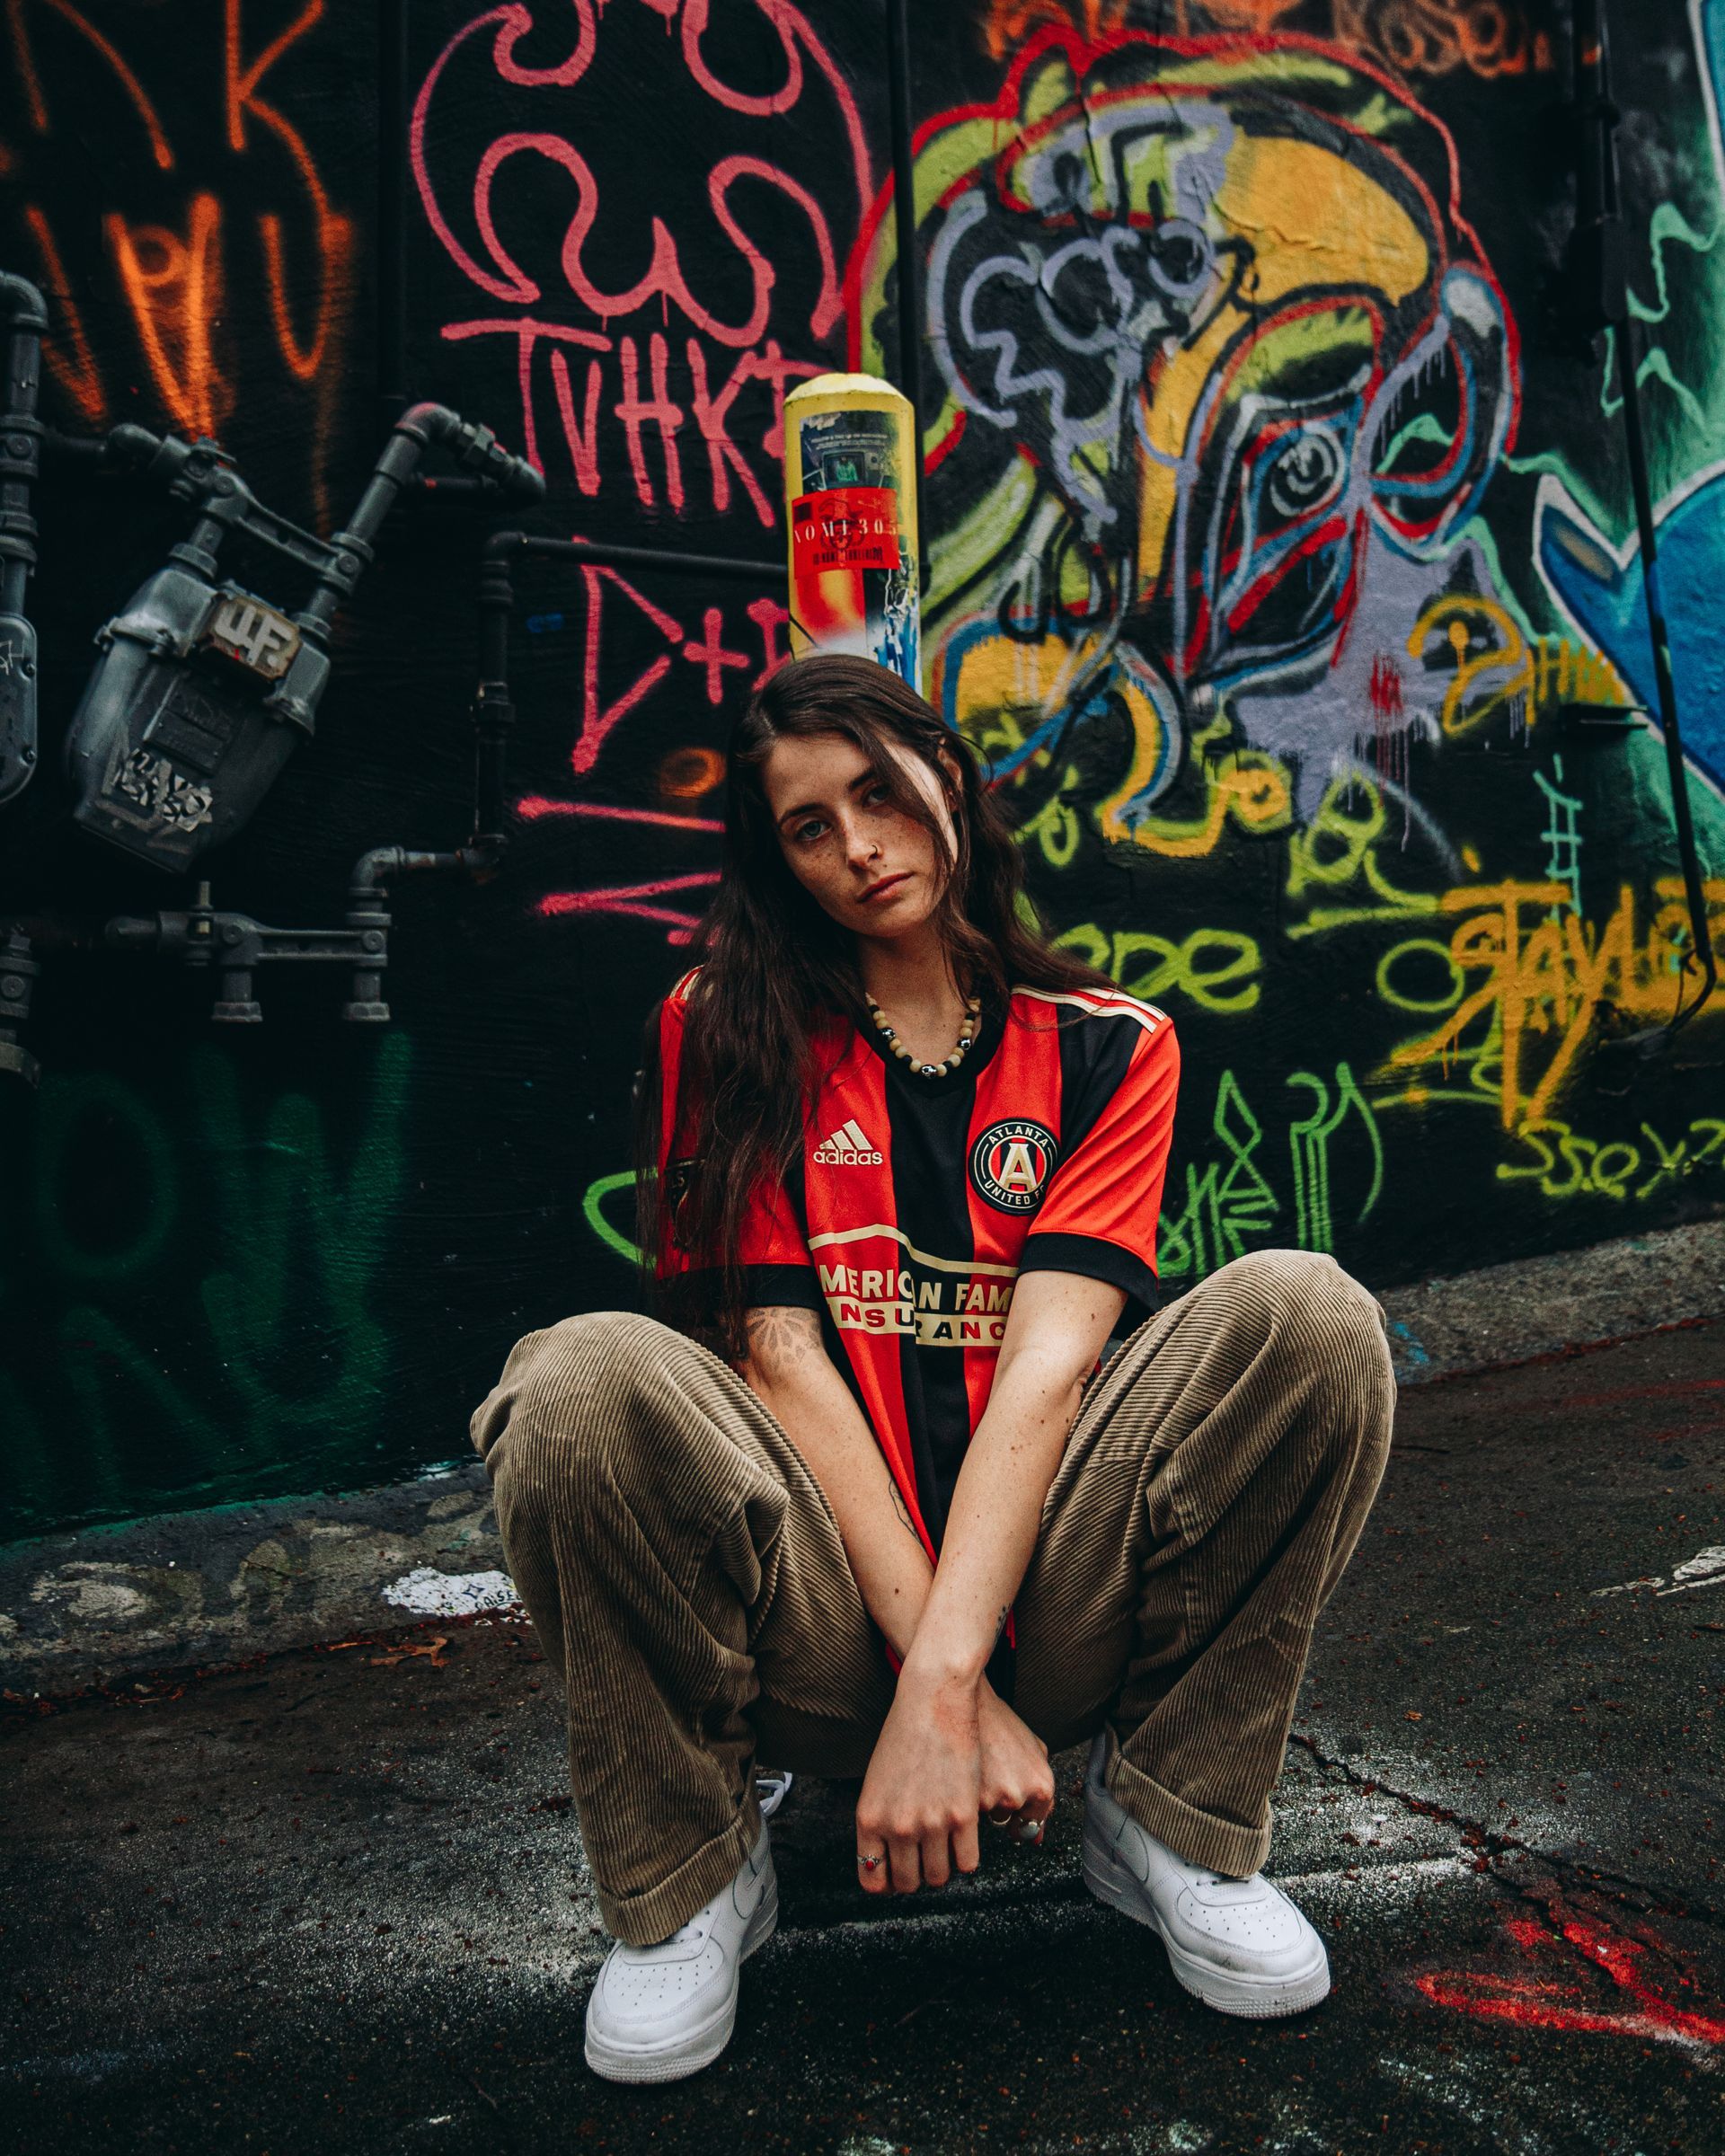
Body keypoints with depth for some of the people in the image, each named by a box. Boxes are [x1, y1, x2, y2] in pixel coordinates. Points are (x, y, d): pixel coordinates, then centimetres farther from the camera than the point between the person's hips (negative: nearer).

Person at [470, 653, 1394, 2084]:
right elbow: (778, 1353, -7)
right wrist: (956, 1684, -15)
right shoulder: (727, 1032, 3)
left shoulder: (1107, 1048, 6)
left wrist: (946, 1679, -21)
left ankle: (1168, 1820, -4)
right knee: (588, 1379, -30)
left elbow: (1048, 1361, -8)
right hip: (820, 1626, -1)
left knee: (1302, 1313, -21)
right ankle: (693, 1878, -6)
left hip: (1043, 1586, 1)